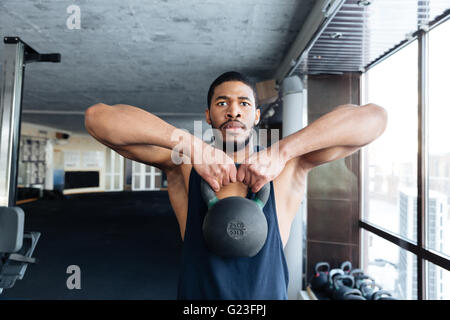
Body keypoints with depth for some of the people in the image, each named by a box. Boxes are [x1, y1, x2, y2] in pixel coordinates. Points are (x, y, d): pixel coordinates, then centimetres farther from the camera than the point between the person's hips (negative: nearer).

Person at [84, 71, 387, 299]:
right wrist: (193, 145, -32)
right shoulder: (184, 165, -12)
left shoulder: (286, 166, -12)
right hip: (198, 291, 0)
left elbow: (373, 117, -19)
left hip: (268, 292, 1)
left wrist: (282, 151, -32)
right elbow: (98, 117, -20)